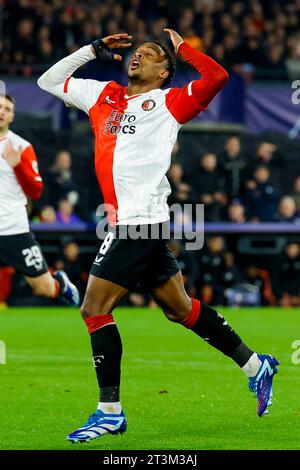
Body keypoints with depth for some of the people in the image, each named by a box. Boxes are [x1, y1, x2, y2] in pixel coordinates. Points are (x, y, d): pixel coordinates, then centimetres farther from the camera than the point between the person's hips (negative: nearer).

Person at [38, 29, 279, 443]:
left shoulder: (169, 102, -1)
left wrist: (181, 47, -3)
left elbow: (217, 77, -15)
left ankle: (110, 412, -3)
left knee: (94, 309, -9)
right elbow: (49, 81, 25)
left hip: (138, 222, -8)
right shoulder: (105, 95, 17)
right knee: (180, 309, 14)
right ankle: (256, 366, 25)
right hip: (132, 223, 8)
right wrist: (94, 50, 17)